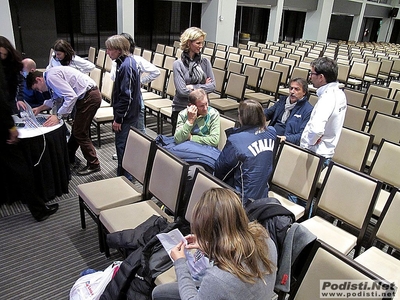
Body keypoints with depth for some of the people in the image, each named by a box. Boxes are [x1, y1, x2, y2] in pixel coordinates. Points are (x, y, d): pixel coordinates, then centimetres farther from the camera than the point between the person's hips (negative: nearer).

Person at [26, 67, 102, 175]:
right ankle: (69, 157, 37)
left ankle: (93, 165, 7)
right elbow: (57, 99, 29)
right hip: (87, 96, 10)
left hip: (90, 97, -10)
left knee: (80, 133, -3)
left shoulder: (51, 76, -15)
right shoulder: (51, 76, 16)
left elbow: (71, 96, -25)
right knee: (76, 129, 20)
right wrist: (40, 108, 28)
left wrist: (58, 116, -22)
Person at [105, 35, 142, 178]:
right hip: (131, 112, 10)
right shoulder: (128, 61, 8)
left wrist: (118, 118, -18)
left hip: (127, 114, -10)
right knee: (129, 144, 21)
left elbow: (126, 96, -24)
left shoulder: (126, 66, -22)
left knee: (122, 146, -1)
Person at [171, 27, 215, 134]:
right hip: (181, 109, -3)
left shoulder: (205, 62, 4)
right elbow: (182, 91, -14)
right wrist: (204, 87, -6)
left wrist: (193, 87, -13)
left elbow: (212, 86, -2)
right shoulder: (178, 64, -7)